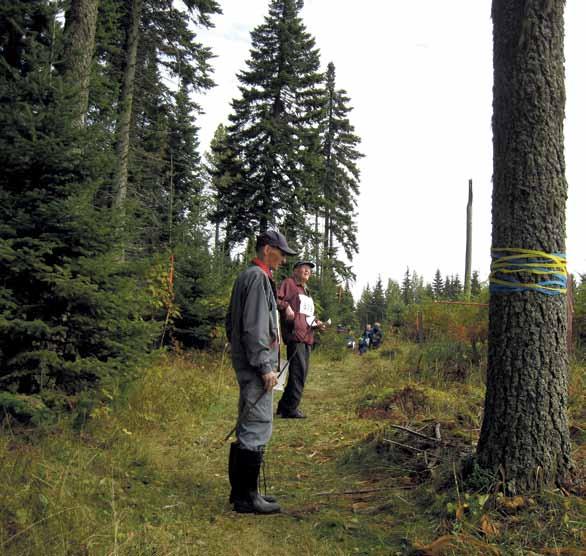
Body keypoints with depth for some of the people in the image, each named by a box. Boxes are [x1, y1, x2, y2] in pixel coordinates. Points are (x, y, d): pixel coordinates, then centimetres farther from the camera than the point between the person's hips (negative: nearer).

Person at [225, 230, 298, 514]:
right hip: (255, 365, -11)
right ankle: (247, 497, 3)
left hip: (246, 364, 11)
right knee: (258, 428, -5)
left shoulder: (245, 277, 17)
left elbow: (230, 321, 22)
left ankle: (240, 491, 25)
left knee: (247, 427, 16)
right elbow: (254, 327, -21)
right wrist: (265, 366, -20)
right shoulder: (258, 277, -14)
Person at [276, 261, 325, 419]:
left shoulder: (307, 291, 28)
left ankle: (283, 406, 20)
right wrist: (285, 306, -27)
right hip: (295, 333, -9)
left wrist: (316, 323, 16)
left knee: (302, 373, 11)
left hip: (307, 336, 10)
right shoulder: (289, 283, 2)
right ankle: (290, 409, -6)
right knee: (299, 371, -13)